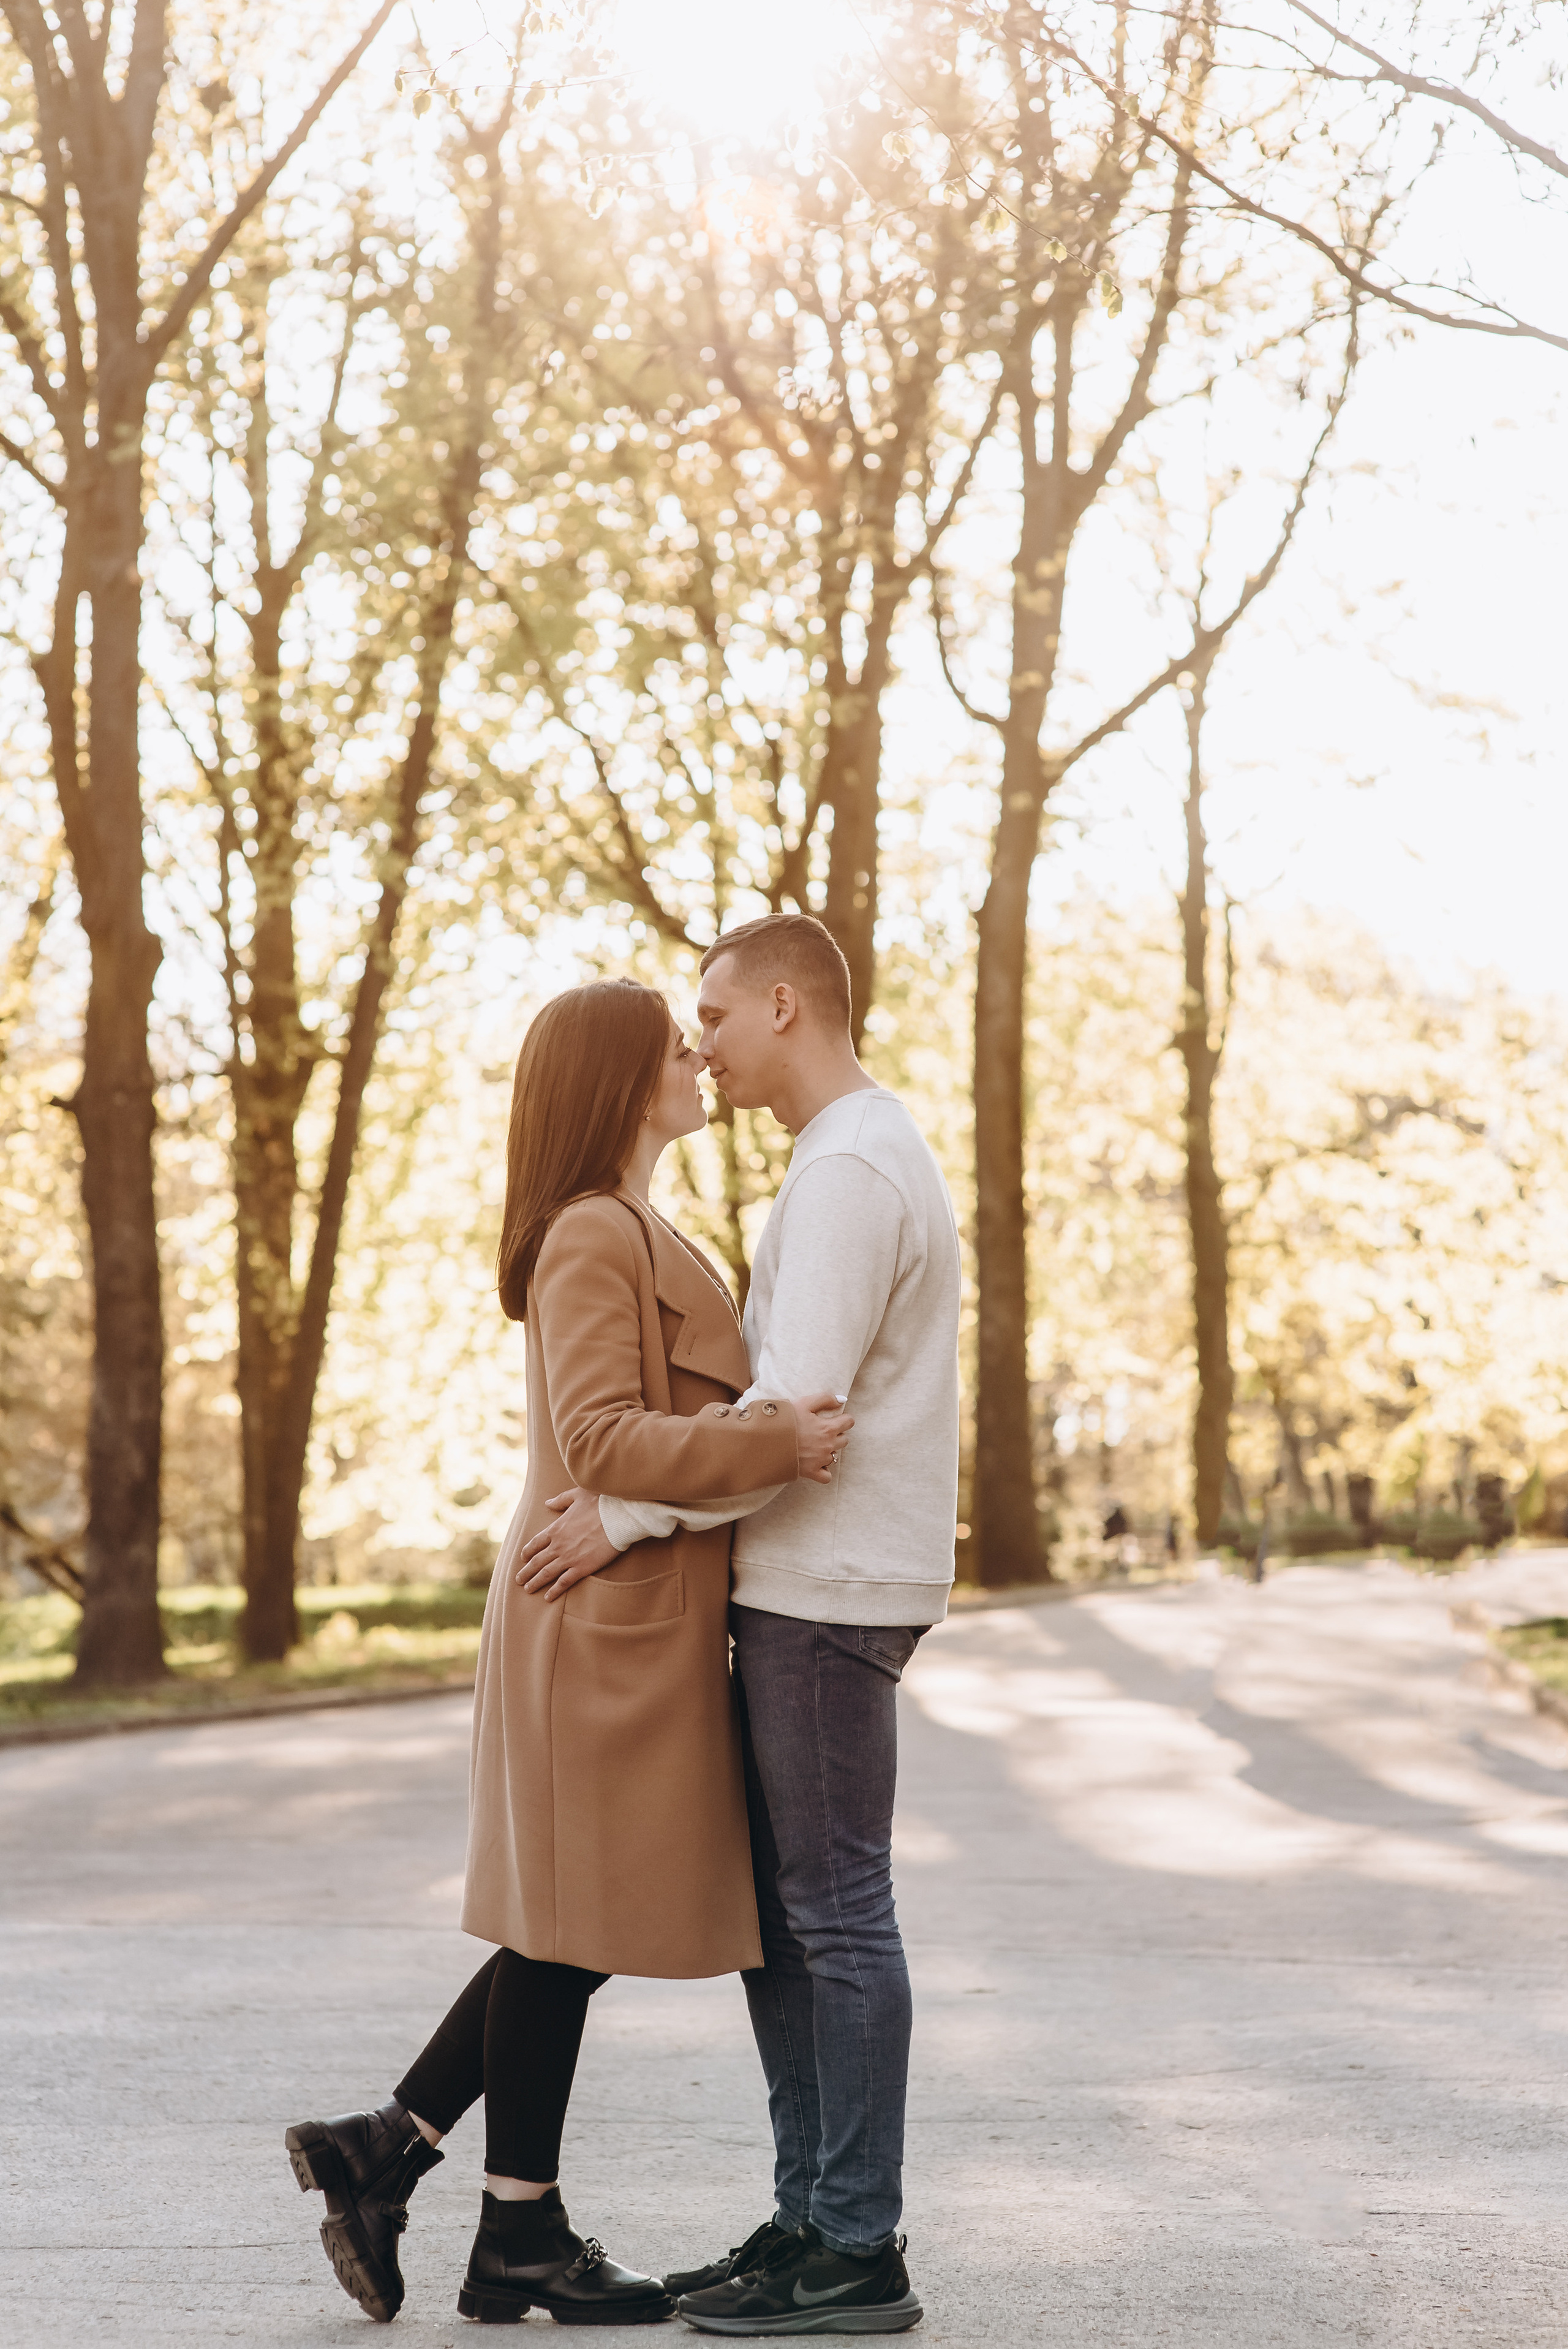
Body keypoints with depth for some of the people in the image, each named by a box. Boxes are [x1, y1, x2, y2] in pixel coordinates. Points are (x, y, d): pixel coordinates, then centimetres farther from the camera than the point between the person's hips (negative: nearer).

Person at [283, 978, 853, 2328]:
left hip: (640, 1625, 10)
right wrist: (773, 1444, -27)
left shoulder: (639, 1237, 20)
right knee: (572, 1928, -1)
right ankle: (521, 2240, 8)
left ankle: (383, 2152, 17)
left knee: (576, 1932, 13)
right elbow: (600, 1438, -23)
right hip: (607, 1622, -10)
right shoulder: (591, 1236, -14)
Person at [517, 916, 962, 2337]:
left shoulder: (848, 1170, -15)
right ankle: (812, 2220, 16)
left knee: (836, 1910, -5)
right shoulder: (871, 1156, 19)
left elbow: (798, 1410, -22)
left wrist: (628, 1516, -16)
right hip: (806, 1586, 10)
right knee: (775, 1904, 12)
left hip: (830, 1592, -10)